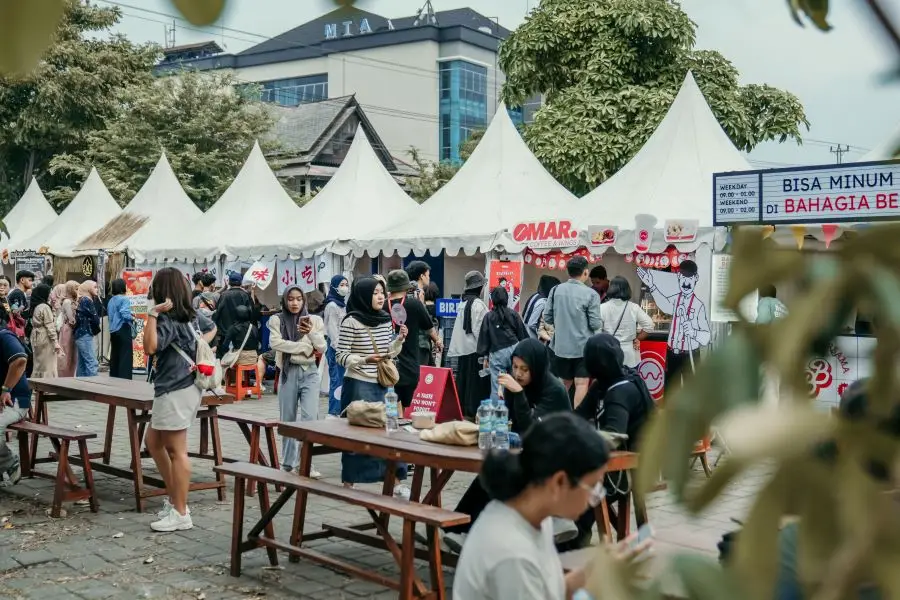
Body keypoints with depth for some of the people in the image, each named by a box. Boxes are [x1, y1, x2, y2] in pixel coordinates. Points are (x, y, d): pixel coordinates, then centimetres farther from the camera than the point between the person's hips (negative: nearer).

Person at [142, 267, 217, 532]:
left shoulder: (168, 319, -16)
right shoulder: (191, 314, 10)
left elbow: (150, 346, -28)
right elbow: (212, 328, 29)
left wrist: (153, 314, -26)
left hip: (175, 390, -10)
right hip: (186, 385, 10)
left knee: (176, 450, -4)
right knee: (153, 442, 19)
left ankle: (180, 513, 2)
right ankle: (175, 498, 24)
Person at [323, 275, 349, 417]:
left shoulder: (343, 304, 16)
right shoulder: (332, 305, -10)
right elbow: (333, 330, -14)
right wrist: (338, 351, -17)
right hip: (335, 348, -9)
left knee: (341, 380, 10)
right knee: (337, 380, -8)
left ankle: (339, 410, 16)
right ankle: (333, 413, -5)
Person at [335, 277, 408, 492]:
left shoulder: (386, 320, 6)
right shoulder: (351, 321, -11)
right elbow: (342, 357, -10)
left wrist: (399, 339, -2)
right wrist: (364, 360, -24)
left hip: (382, 384, 6)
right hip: (358, 385, -6)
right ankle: (348, 482, 13)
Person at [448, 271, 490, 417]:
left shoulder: (462, 303, 10)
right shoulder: (478, 304, -14)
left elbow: (459, 326, 11)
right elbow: (480, 329, -18)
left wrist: (456, 348, 15)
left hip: (462, 348, 8)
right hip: (475, 349, -8)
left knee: (463, 381, 12)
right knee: (476, 382, -1)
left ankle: (462, 408, 18)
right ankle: (474, 409, 1)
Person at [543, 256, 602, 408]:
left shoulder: (556, 290, -1)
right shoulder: (591, 294, -12)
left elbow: (547, 317, 2)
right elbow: (595, 324, -12)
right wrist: (600, 323, 11)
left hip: (561, 345, 4)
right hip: (583, 346, -4)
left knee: (565, 383, 18)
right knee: (581, 384, 1)